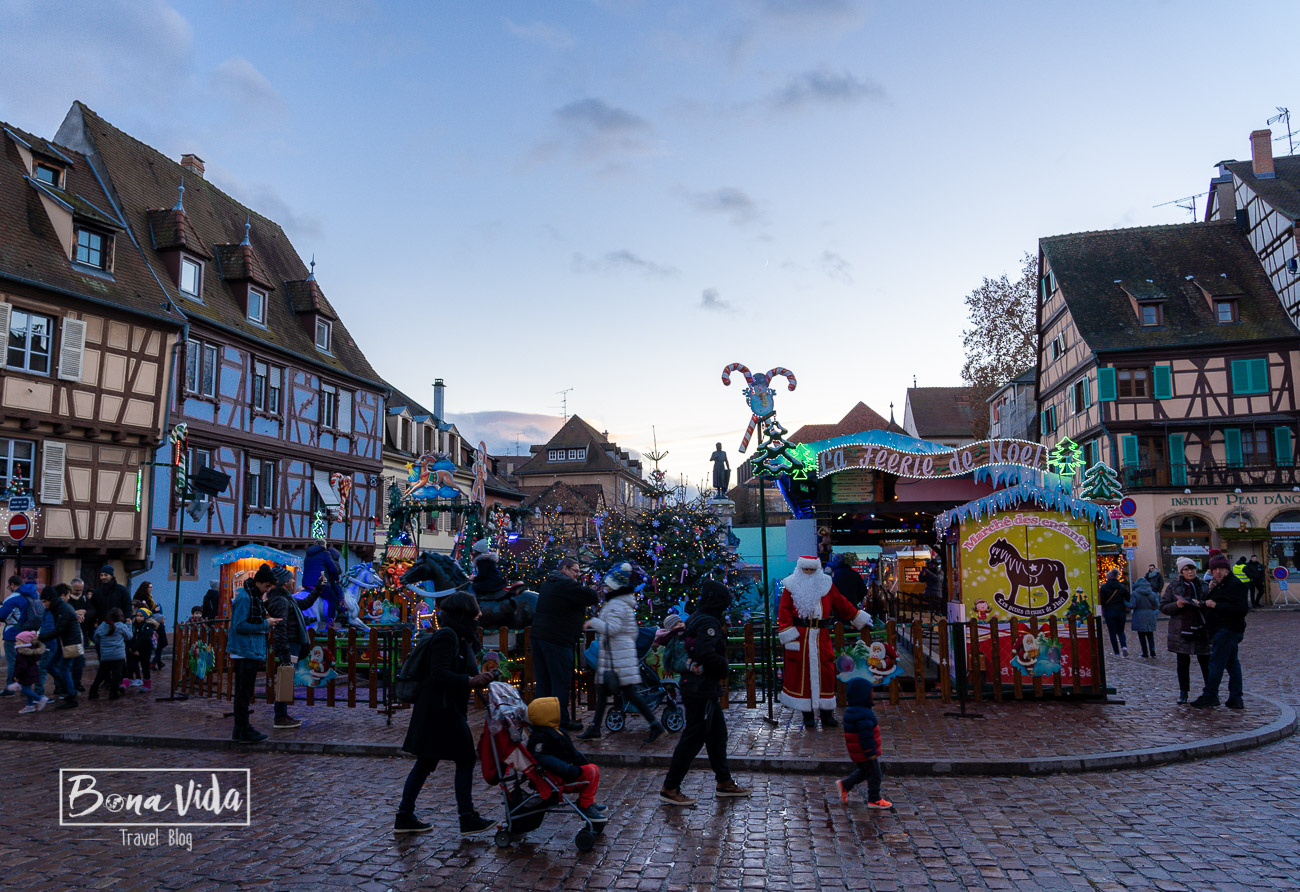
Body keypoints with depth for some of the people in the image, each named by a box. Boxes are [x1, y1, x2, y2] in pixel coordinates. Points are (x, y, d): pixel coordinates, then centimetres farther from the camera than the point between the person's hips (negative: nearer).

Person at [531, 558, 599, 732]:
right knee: (560, 682, -2)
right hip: (556, 640, -9)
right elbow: (591, 597, -15)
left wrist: (579, 583, 14)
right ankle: (562, 720, 1)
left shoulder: (546, 584, 19)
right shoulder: (566, 584, -11)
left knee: (543, 680, 12)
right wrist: (597, 595, 6)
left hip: (537, 637, 9)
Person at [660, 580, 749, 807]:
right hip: (701, 689, -10)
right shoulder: (709, 622, -18)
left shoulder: (697, 618, 12)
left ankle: (724, 782, 29)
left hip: (705, 688, 10)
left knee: (717, 733, 18)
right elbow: (705, 653, -30)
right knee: (694, 737, -4)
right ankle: (670, 788, 2)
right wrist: (724, 667, -13)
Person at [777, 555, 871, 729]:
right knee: (802, 674, 0)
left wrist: (859, 618, 23)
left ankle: (826, 714, 12)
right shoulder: (792, 586, 2)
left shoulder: (826, 584, 10)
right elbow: (784, 611, -2)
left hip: (821, 637, 2)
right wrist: (788, 633, -11)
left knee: (825, 673, 1)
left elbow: (841, 604, 19)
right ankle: (807, 716, 10)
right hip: (799, 636, -2)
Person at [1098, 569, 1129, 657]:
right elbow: (1127, 600, 3)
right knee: (1120, 631, 15)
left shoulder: (1104, 587, -6)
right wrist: (1126, 611, 14)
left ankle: (1116, 652, 4)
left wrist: (1102, 613, 4)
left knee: (1112, 633, 5)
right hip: (1121, 612, 3)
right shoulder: (1122, 587, 3)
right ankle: (1124, 646, -10)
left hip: (1109, 612, -3)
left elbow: (1102, 602, -7)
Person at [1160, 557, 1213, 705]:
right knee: (1183, 663, 6)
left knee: (1205, 662, 2)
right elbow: (1163, 607, 3)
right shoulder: (1174, 586, 3)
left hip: (1201, 630, 1)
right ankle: (1183, 692, 15)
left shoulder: (1202, 585, 8)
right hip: (1181, 631, -1)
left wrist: (1201, 604, -9)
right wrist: (1177, 605, -16)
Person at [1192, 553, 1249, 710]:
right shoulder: (1218, 585, 17)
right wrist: (1210, 593, 6)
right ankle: (1236, 699, 15)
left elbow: (1242, 608, -23)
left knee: (1216, 663, -7)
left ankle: (1209, 697, -3)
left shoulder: (1235, 584, -13)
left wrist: (1216, 605, -24)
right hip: (1221, 630, 10)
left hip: (1228, 630, -10)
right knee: (1232, 663, 11)